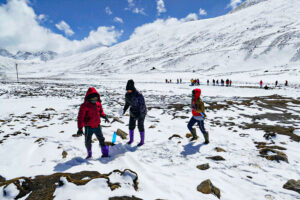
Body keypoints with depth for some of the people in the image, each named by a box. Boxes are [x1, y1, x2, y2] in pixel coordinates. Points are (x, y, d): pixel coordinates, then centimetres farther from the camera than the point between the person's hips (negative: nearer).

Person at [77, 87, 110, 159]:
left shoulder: (98, 104, -1)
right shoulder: (84, 106, -16)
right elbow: (80, 118, -14)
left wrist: (104, 116, -5)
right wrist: (80, 128, -18)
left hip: (97, 126, 4)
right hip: (88, 127, -3)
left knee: (101, 140, 12)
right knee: (88, 142, 12)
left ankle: (105, 154, 26)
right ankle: (89, 155, 35)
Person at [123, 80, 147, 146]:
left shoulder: (139, 95, -29)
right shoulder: (127, 95, -8)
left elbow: (142, 106, -26)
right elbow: (127, 103, 9)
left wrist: (139, 116, -27)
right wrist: (124, 109, -6)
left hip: (141, 112, -6)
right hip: (133, 112, 6)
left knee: (140, 126, 2)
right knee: (131, 126, 11)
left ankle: (142, 141, 20)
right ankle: (131, 139, 32)